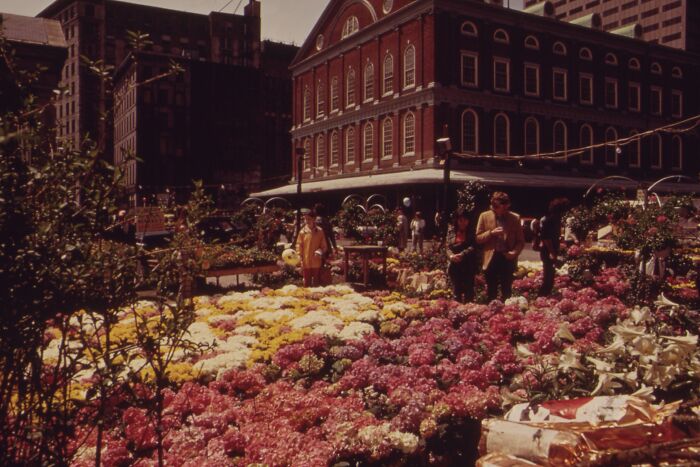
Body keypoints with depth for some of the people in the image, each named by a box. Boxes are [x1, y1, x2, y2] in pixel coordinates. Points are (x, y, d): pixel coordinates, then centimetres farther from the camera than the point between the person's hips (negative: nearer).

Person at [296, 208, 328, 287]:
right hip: (306, 262, 0)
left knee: (316, 283, 10)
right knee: (307, 283, 9)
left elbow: (324, 246, 3)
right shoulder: (302, 231, -2)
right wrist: (299, 257, -5)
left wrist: (320, 251, -16)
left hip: (317, 262, 0)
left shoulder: (320, 231, -3)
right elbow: (299, 246, 1)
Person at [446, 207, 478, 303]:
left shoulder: (471, 231, 0)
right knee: (457, 291, 10)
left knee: (468, 291, 3)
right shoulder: (451, 230, 6)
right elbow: (448, 246, 2)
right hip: (454, 265, 2)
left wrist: (462, 254, -24)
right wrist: (451, 256, -18)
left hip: (468, 265, -2)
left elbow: (473, 246, -10)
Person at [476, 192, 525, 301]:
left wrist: (515, 251, -13)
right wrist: (491, 233, -16)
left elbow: (521, 240, 6)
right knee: (491, 293, 8)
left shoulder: (515, 218, 2)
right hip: (491, 259, 0)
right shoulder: (484, 216, 1)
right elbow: (478, 238, 1)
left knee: (507, 292, 6)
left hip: (507, 259, 0)